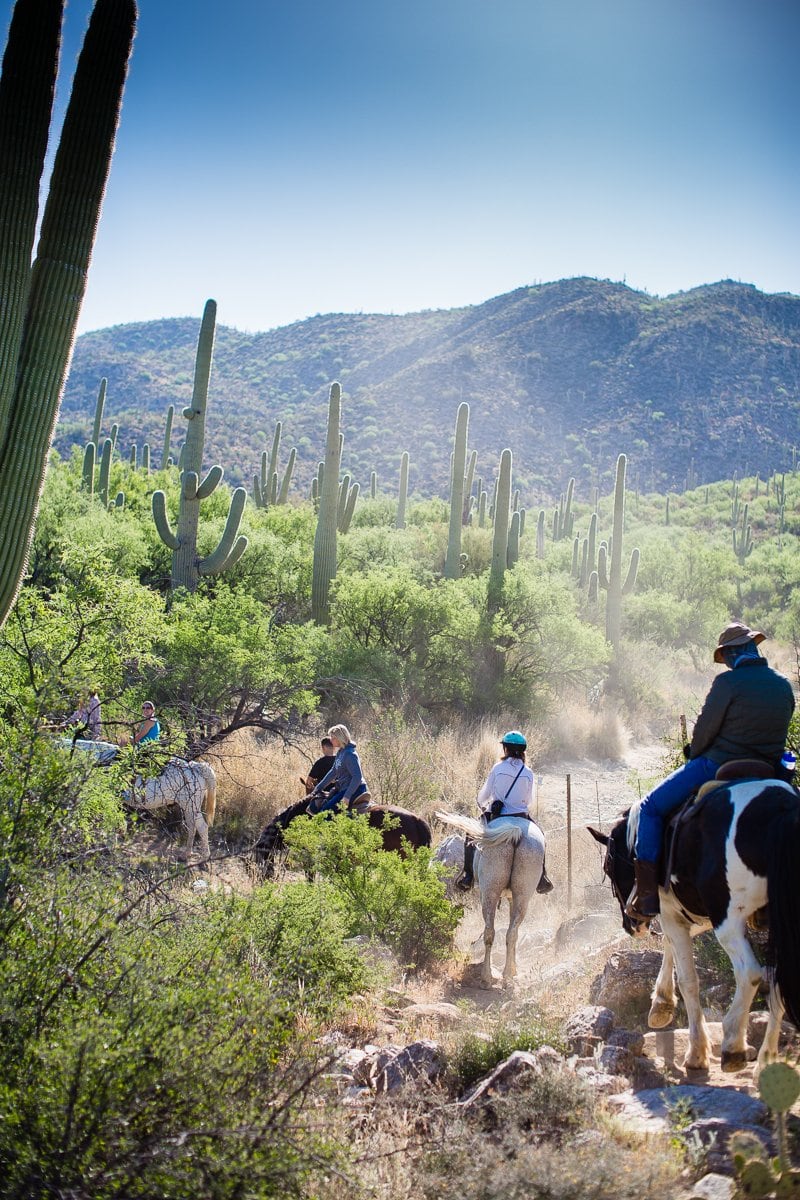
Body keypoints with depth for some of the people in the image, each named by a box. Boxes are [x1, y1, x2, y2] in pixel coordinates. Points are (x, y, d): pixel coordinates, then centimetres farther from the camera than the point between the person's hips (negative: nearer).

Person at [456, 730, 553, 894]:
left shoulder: (497, 768, -6)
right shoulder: (528, 773, -3)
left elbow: (484, 794, 4)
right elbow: (529, 800, 8)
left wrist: (482, 805, 26)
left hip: (496, 818, -1)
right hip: (521, 817, 1)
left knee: (471, 837, 20)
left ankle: (467, 875, 7)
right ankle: (541, 879, 22)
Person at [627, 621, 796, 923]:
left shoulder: (728, 682, -13)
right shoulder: (784, 685, 7)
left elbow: (704, 731, -9)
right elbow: (777, 733, 14)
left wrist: (694, 756, 10)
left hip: (718, 764, -6)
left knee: (651, 807, 2)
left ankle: (647, 892, -4)